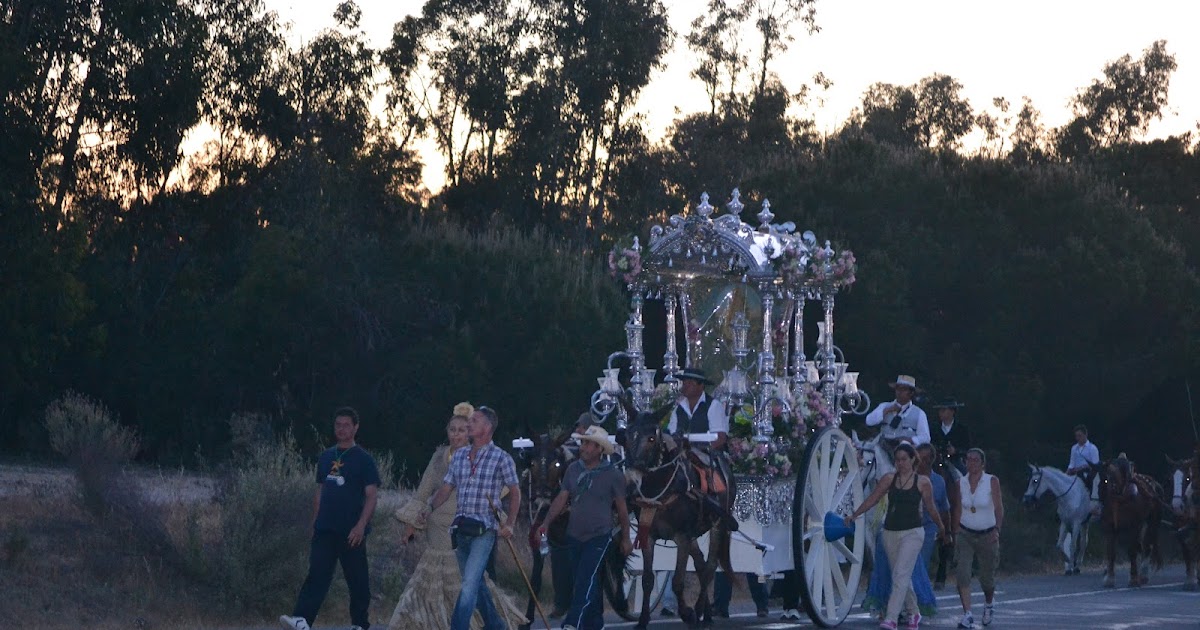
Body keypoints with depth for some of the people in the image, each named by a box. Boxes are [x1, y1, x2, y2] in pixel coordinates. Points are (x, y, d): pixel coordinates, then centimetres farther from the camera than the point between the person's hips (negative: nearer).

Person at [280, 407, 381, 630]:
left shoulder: (364, 459, -1)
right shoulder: (326, 457, 15)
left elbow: (371, 495, -7)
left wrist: (361, 525, -18)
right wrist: (315, 522, 15)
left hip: (351, 532, -4)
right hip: (325, 529, 4)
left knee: (357, 579, 4)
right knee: (317, 574, -9)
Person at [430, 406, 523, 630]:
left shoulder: (501, 458, -5)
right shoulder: (459, 456, 10)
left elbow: (515, 492, 1)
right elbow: (446, 489, 12)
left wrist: (509, 524, -7)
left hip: (484, 529, -6)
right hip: (461, 528, 6)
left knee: (470, 583, -16)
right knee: (474, 582, 15)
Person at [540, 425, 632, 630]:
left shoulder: (613, 475, -7)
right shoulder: (573, 470, 3)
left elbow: (621, 508, 0)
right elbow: (561, 499, 6)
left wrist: (626, 538, 5)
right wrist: (546, 523, -6)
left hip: (599, 537, -5)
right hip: (575, 535, 5)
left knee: (586, 580, -15)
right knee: (586, 583, 11)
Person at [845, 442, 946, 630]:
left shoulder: (923, 482, -2)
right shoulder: (889, 479, 4)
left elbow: (930, 507, 11)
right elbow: (872, 499, 4)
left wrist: (941, 526, 22)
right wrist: (854, 514, -3)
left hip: (912, 533, -4)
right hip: (890, 532, 4)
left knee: (900, 575, -15)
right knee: (903, 577, 13)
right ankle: (914, 613, 32)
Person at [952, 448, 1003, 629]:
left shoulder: (992, 481, -8)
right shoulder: (961, 483, 1)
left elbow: (999, 508, -14)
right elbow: (958, 510, 7)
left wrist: (997, 529, -26)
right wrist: (955, 533, 6)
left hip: (987, 536, -2)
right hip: (965, 534, 2)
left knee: (987, 578, 8)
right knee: (962, 574, -15)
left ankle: (988, 605, 40)